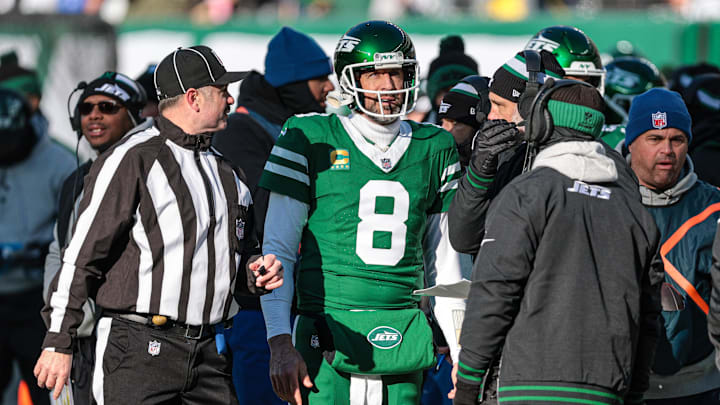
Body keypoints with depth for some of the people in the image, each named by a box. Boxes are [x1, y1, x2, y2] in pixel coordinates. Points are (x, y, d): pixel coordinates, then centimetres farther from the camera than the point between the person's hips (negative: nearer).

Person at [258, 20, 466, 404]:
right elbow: (277, 249, 0)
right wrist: (280, 343, -10)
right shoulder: (312, 141, 1)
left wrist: (462, 355, 14)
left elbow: (444, 264, 19)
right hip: (329, 339, -4)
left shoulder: (433, 149, 13)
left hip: (403, 340, 4)